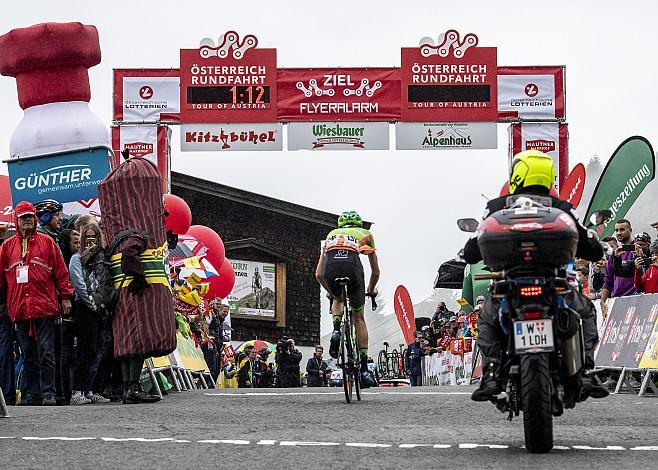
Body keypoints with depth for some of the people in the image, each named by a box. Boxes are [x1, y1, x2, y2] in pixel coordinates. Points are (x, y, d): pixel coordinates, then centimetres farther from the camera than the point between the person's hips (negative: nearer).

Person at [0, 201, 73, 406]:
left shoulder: (47, 242, 7)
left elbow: (60, 271, 6)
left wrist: (66, 297, 2)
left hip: (44, 306, -3)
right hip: (19, 309, 3)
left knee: (46, 352, -6)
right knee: (28, 353, 7)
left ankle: (48, 394, -5)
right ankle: (32, 394, 12)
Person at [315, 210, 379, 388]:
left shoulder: (331, 234, 37)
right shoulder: (365, 234, 32)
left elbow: (318, 274, 33)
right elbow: (376, 272, 35)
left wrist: (331, 292, 49)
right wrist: (371, 290, 54)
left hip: (331, 269, 2)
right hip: (352, 266, -2)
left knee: (338, 299, 38)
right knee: (359, 318, 16)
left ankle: (336, 330, 8)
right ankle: (364, 369, 10)